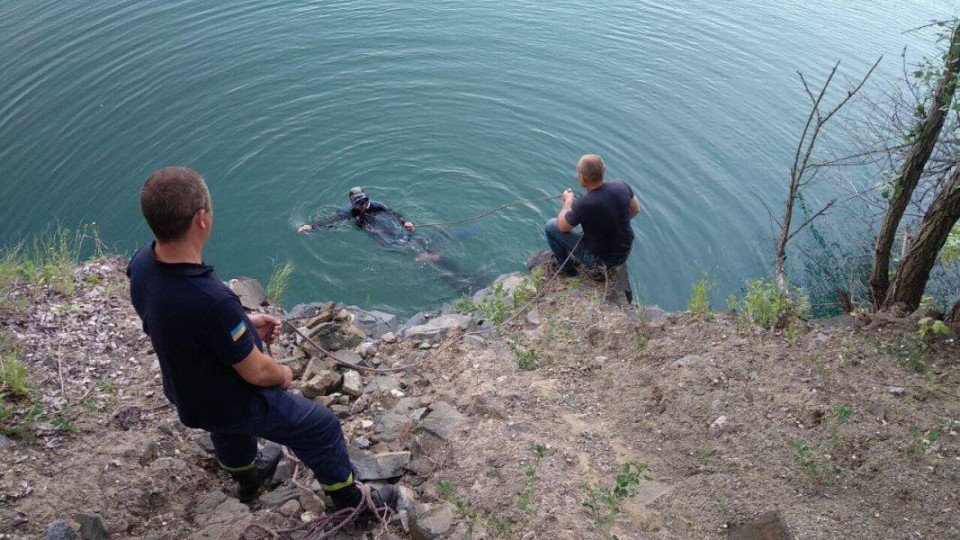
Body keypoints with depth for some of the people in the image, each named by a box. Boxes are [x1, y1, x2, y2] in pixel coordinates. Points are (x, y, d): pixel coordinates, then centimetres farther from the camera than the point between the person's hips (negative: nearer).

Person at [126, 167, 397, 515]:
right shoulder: (212, 301, -44)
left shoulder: (142, 262, -19)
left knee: (228, 430, 39)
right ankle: (350, 502, 36)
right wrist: (283, 375, -5)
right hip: (232, 404, -8)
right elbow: (256, 372, -27)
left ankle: (246, 478, 70)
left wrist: (243, 323, 4)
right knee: (322, 428, 13)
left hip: (183, 391, 8)